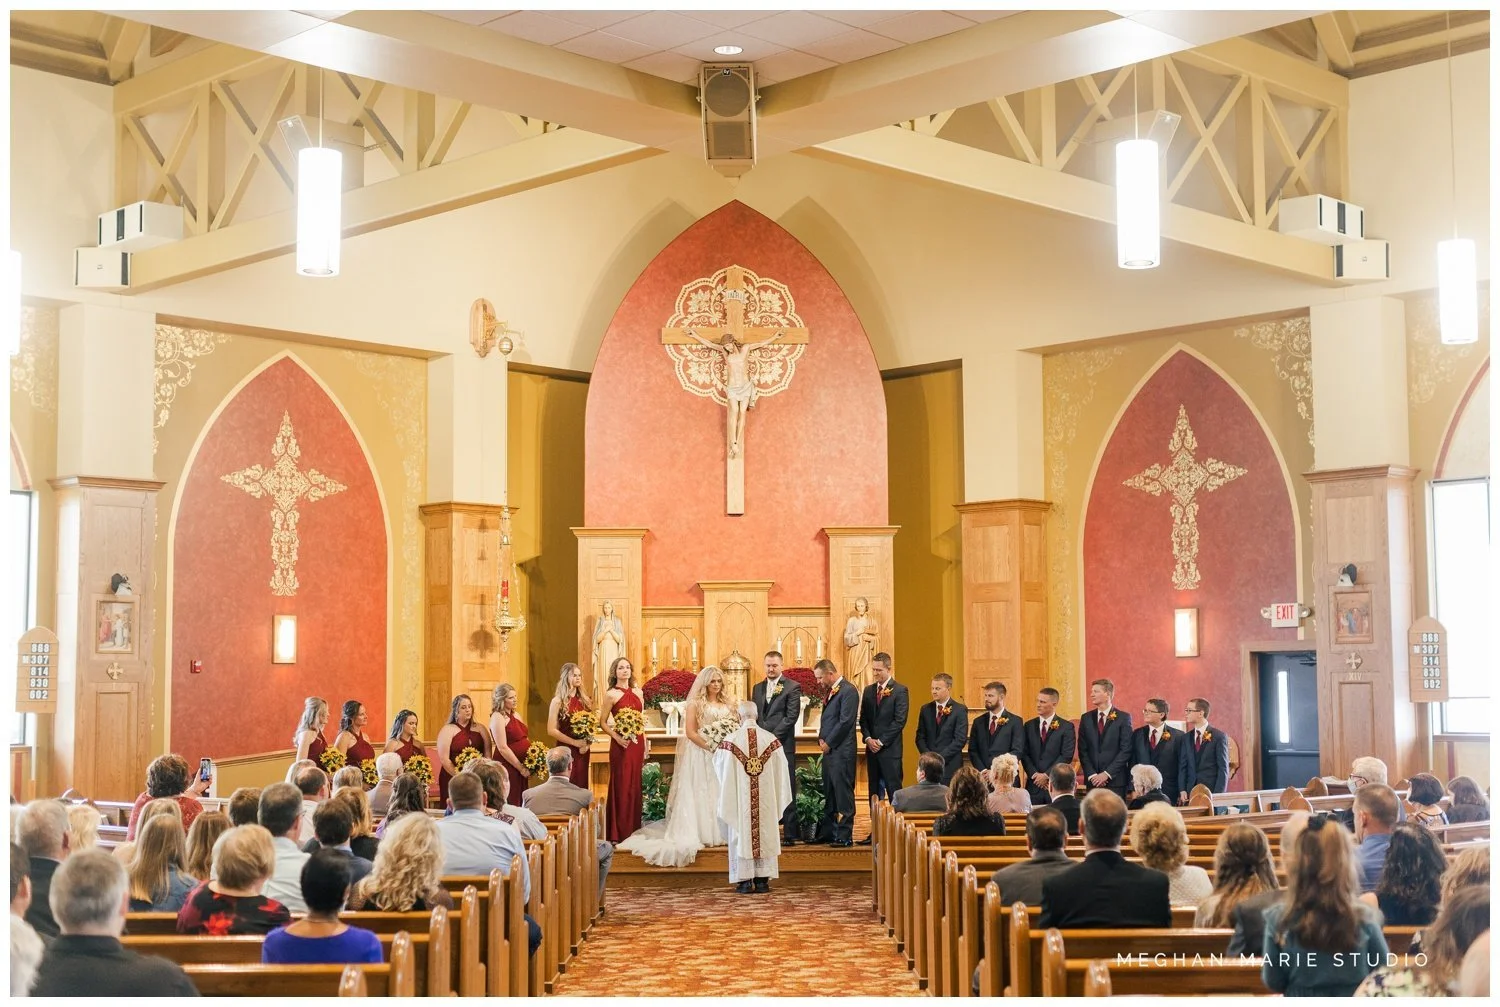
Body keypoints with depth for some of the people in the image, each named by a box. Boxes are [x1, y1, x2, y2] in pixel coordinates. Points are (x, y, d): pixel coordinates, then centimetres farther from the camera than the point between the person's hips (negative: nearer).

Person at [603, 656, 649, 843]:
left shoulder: (637, 693, 11)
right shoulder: (611, 695, -5)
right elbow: (603, 723, -4)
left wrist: (646, 743, 11)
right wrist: (617, 738, -17)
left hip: (638, 743, 5)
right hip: (622, 744, -5)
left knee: (635, 785, 9)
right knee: (621, 786, -3)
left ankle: (633, 828, 17)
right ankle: (618, 833, 2)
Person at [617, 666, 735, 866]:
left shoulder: (725, 704, 12)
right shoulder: (695, 703, -4)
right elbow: (690, 732, -10)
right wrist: (711, 747, -16)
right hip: (700, 755, -5)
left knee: (720, 793, 6)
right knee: (700, 793, -2)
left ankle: (719, 833, 14)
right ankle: (702, 833, 2)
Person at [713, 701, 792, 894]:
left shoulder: (730, 741, -10)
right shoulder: (772, 740, -5)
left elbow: (718, 766, 6)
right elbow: (781, 771, 3)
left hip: (740, 798, -2)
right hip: (765, 798, 2)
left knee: (742, 834, 6)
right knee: (764, 833, 10)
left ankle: (744, 880, 5)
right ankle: (762, 879, 12)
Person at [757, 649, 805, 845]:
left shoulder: (792, 687, -1)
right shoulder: (758, 688, 17)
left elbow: (791, 717, -8)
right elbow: (753, 715, 17)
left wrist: (773, 737, -12)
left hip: (783, 745, -5)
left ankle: (789, 834, -3)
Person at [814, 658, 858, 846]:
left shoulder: (848, 690, -12)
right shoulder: (830, 692, 17)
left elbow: (845, 722, -17)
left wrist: (829, 743, -12)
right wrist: (821, 738, 5)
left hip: (841, 751, -9)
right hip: (829, 750, 9)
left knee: (843, 794, -5)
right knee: (829, 794, 13)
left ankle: (844, 836, -2)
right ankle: (828, 833, 20)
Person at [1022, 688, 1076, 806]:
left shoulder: (1066, 727, 0)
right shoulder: (1029, 726, 11)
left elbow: (1066, 756, -7)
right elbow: (1024, 754, 7)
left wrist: (1047, 775, -11)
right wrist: (1035, 774, -7)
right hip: (1034, 784, 3)